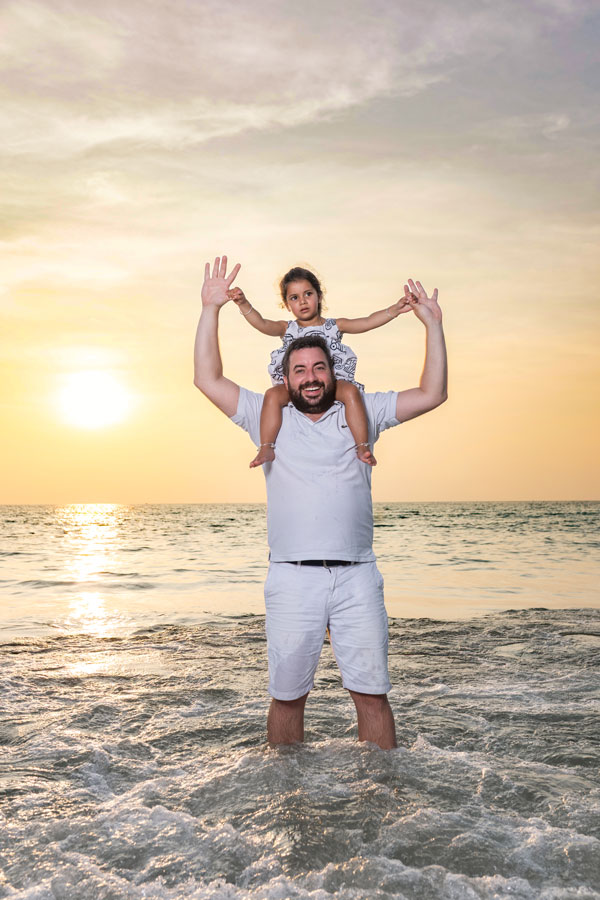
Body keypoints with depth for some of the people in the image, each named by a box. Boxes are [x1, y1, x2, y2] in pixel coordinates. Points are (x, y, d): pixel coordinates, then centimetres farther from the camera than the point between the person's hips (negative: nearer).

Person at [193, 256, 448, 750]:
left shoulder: (361, 413, 13)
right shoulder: (269, 416, 11)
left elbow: (432, 394, 10)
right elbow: (209, 380, 6)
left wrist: (433, 324, 3)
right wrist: (211, 310, 1)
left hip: (357, 576, 1)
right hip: (292, 578, 0)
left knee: (372, 691, 4)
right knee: (287, 694, 7)